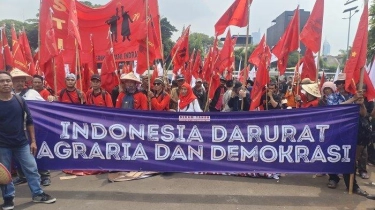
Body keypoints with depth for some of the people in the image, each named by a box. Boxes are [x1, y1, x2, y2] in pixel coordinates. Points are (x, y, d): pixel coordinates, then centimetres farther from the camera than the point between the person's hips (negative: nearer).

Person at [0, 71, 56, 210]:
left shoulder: (20, 101, -2)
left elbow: (29, 121, 5)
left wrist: (33, 141, 3)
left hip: (22, 143, 2)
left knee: (32, 169, 7)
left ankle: (38, 194, 21)